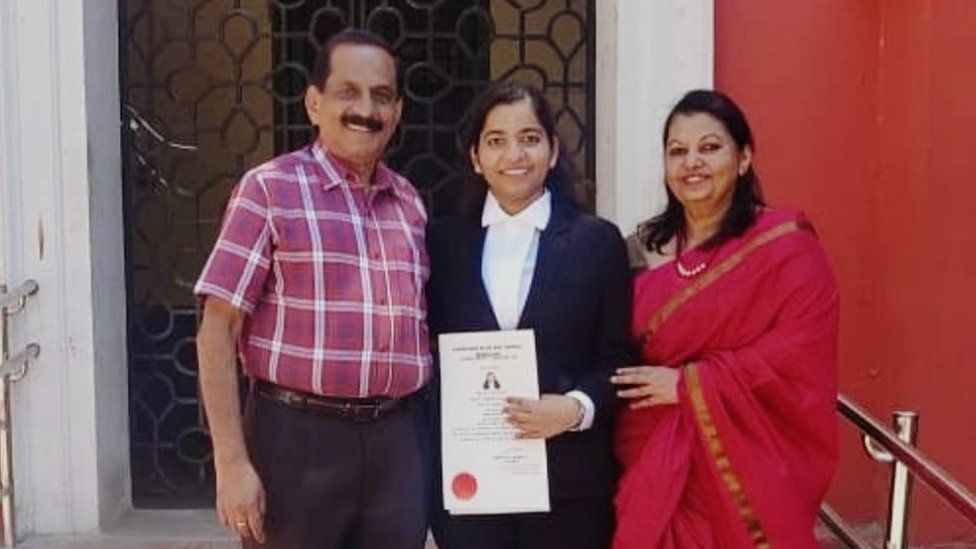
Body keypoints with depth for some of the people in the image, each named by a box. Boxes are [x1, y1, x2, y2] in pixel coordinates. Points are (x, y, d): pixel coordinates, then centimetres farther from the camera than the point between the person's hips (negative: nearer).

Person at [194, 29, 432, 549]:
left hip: (398, 440, 5)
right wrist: (232, 462, -12)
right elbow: (217, 330, -7)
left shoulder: (410, 202, 10)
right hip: (300, 437, -4)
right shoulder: (269, 189, -5)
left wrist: (432, 445, 10)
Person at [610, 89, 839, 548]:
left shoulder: (785, 245, -7)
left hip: (737, 467, -4)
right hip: (649, 464, 4)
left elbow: (800, 355, -16)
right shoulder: (647, 246, 9)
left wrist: (688, 383, -16)